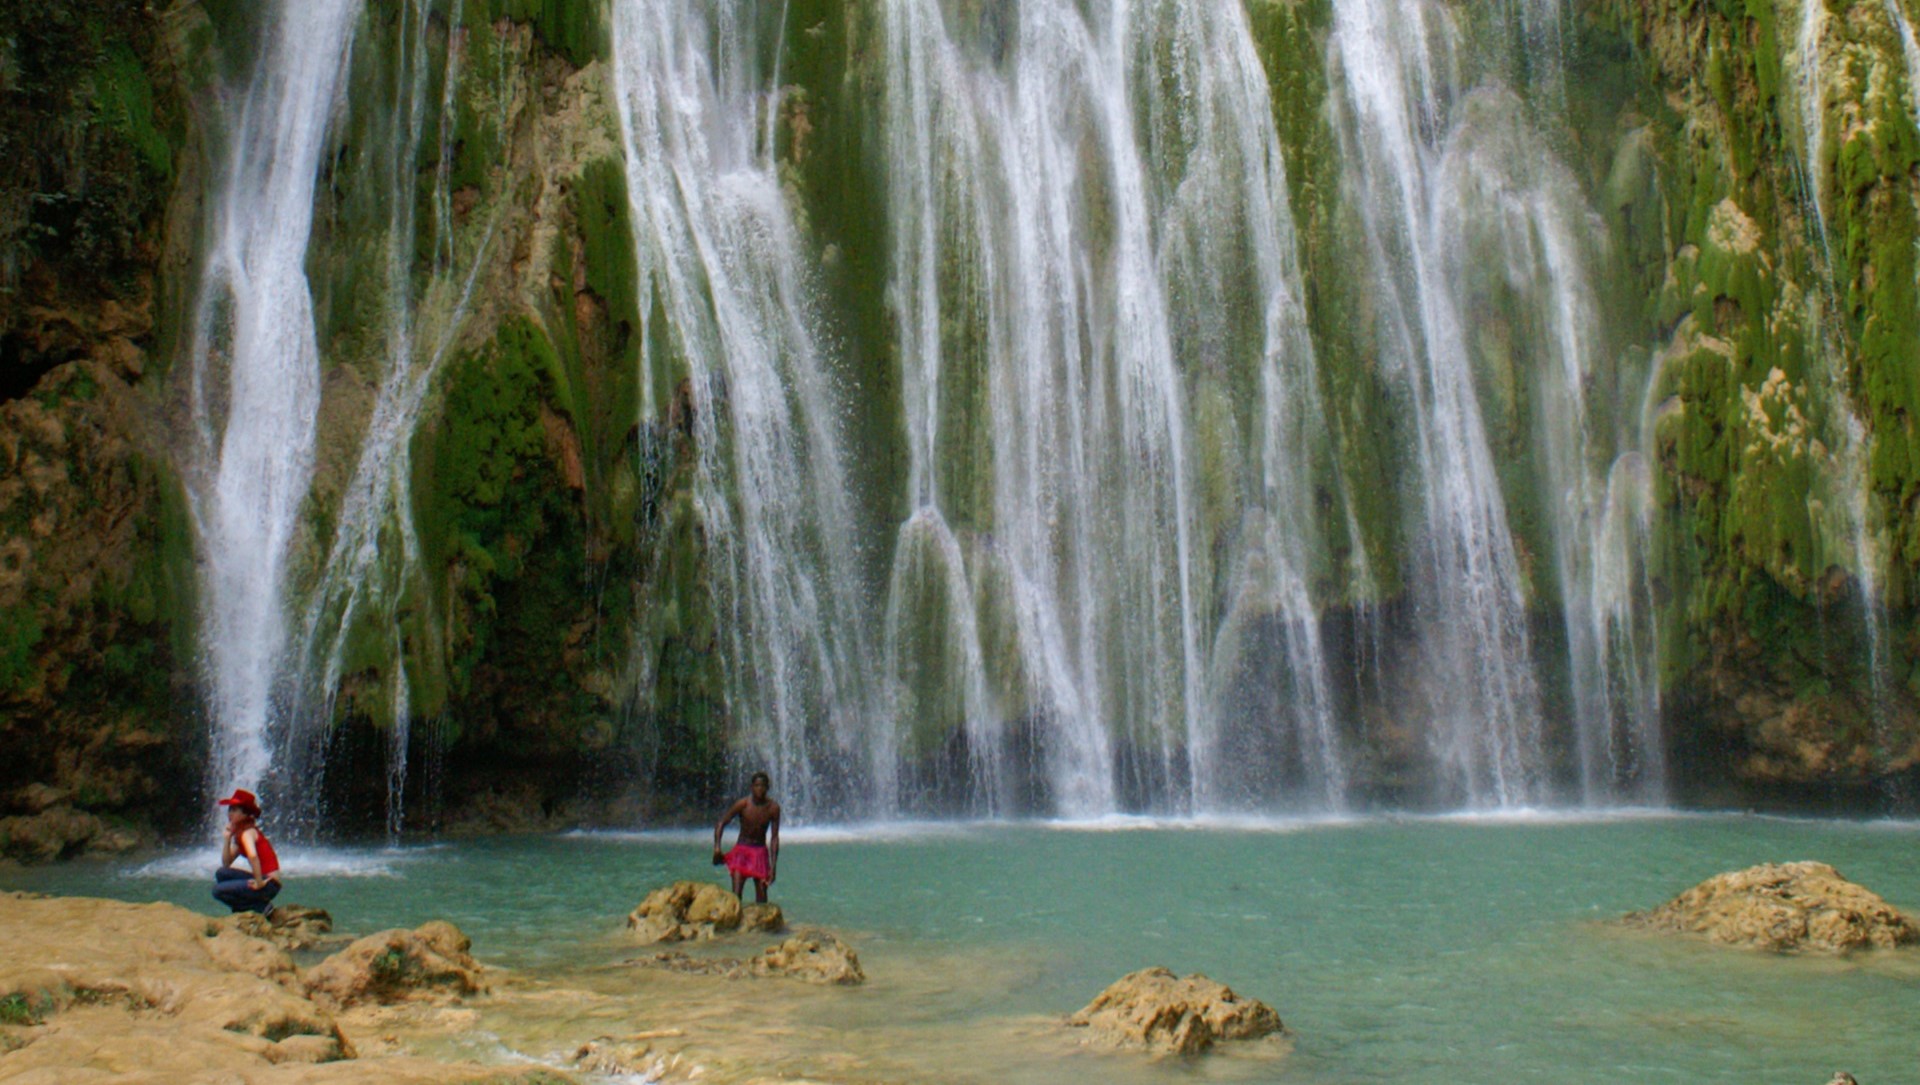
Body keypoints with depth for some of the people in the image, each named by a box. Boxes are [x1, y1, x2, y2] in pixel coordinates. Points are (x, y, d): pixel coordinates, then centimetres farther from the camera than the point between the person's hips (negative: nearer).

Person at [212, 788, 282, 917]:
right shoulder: (239, 834, 17)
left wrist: (259, 883, -28)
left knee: (219, 891, -13)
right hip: (262, 880, 9)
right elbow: (226, 864, 13)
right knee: (221, 874, 12)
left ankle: (261, 907, -4)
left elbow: (253, 856, -33)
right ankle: (242, 909, 12)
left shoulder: (248, 832, -13)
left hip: (269, 884, -9)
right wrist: (227, 838, 5)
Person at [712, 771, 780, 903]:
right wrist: (717, 847, -21)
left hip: (761, 852, 2)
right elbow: (721, 824, -8)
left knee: (762, 897, 1)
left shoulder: (773, 808, -9)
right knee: (736, 894, -15)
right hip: (741, 849, -2)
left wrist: (773, 867, -7)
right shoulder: (743, 804, -14)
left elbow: (774, 838, -5)